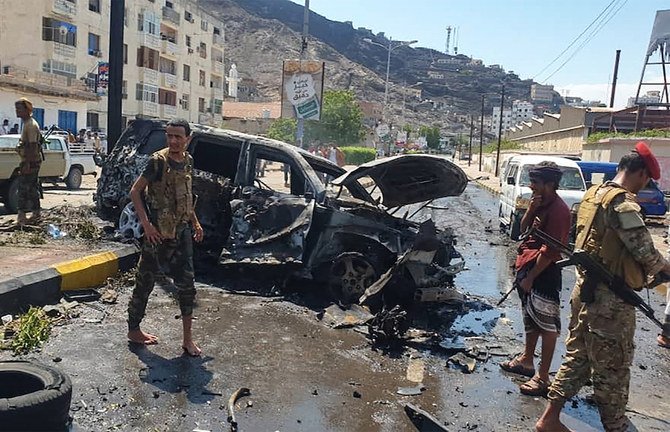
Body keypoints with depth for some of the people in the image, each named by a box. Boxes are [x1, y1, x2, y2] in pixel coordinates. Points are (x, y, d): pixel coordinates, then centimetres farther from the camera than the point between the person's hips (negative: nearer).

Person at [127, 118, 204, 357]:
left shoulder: (188, 161, 6)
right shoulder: (158, 161, -14)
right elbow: (135, 191, -12)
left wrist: (195, 221, 15)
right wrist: (146, 224, -18)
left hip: (182, 231, 6)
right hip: (159, 234, -6)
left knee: (186, 284, 7)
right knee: (145, 282, 7)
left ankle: (188, 338, 16)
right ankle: (133, 330, 26)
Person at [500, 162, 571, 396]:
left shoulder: (558, 210, -20)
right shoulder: (540, 203, 9)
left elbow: (549, 251, -22)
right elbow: (524, 228, 11)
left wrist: (530, 278, -18)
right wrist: (531, 209, -6)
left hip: (544, 274, -10)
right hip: (527, 267, 10)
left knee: (547, 325, 0)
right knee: (530, 319, 22)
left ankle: (543, 376, 7)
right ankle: (527, 360, 38)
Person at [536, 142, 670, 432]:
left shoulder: (593, 194, 9)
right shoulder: (623, 204, -19)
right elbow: (646, 253, -19)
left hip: (585, 290, 9)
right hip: (611, 301, -9)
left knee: (577, 357, 17)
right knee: (613, 368, 8)